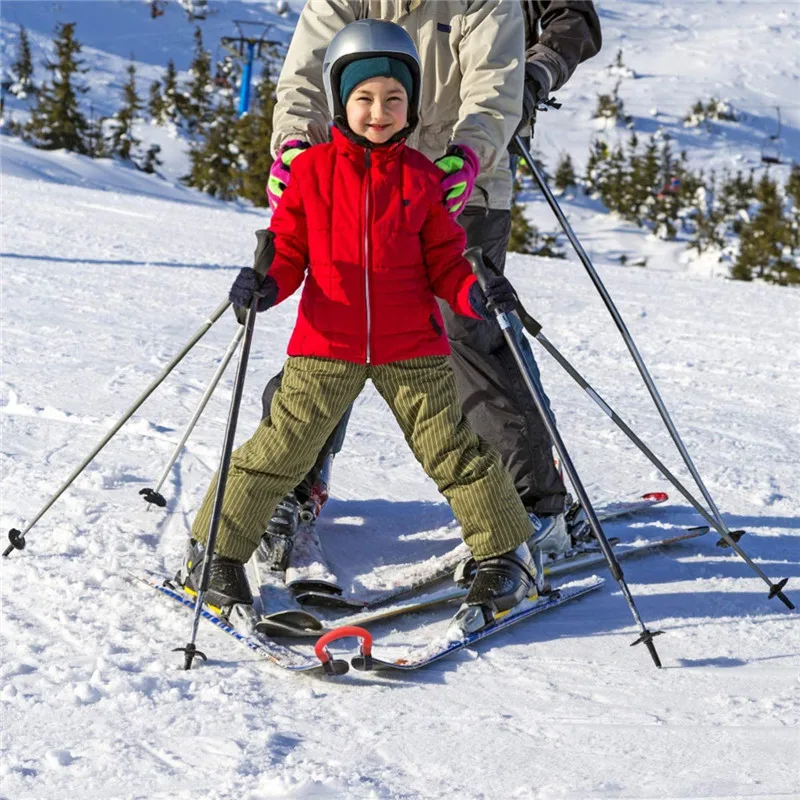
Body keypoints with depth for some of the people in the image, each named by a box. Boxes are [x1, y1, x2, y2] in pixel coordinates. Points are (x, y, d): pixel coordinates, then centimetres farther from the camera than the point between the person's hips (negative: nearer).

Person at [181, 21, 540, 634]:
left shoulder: (421, 177, 4)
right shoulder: (311, 171, 2)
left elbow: (443, 261, 7)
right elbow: (288, 252, 5)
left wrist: (476, 293, -13)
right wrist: (265, 284, -16)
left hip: (413, 349, 1)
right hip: (327, 345, 0)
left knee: (455, 450, 2)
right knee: (280, 450, 0)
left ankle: (508, 558, 17)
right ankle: (214, 555, 14)